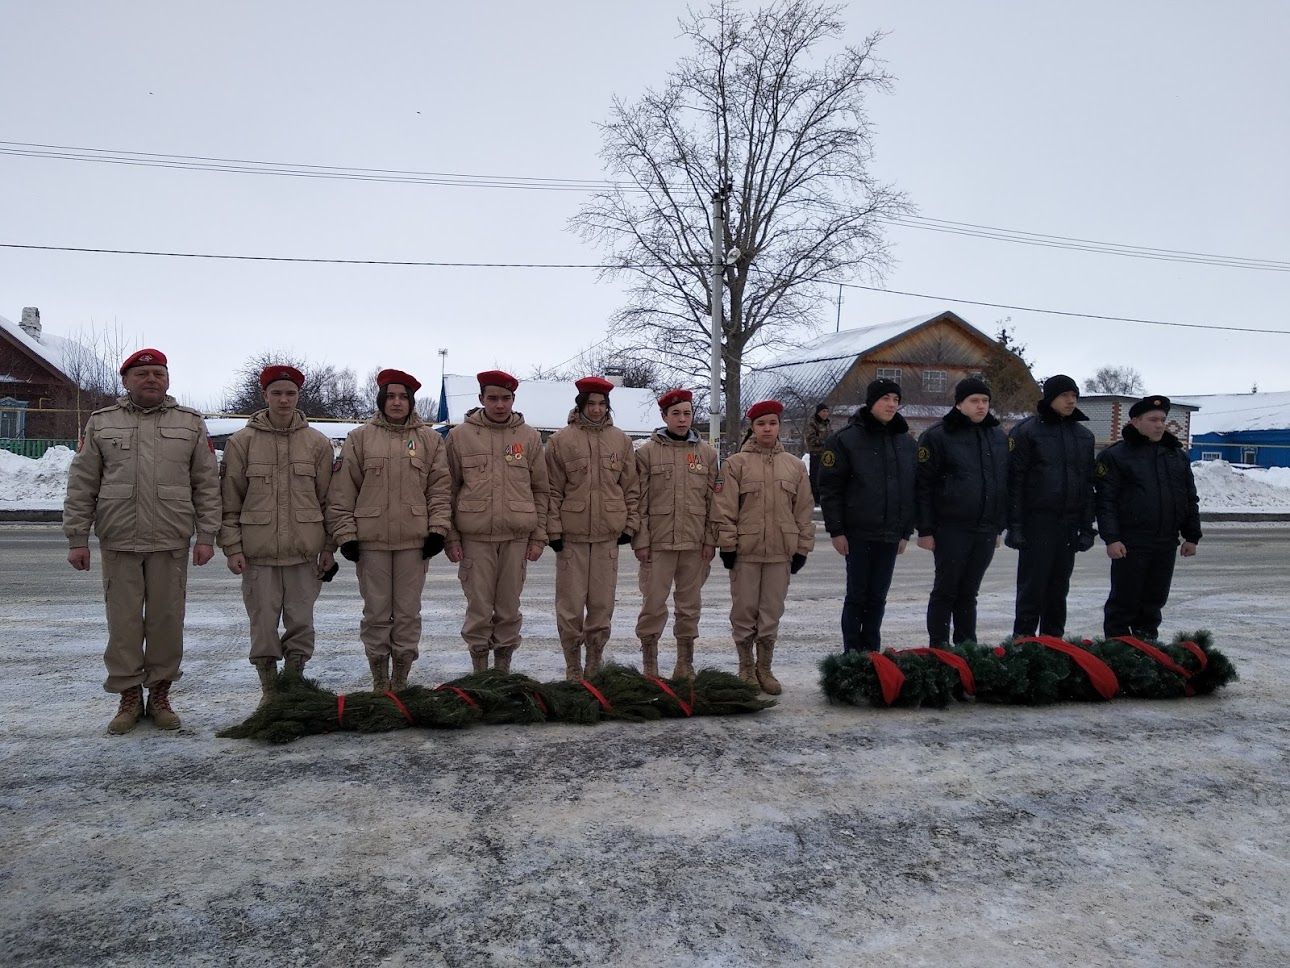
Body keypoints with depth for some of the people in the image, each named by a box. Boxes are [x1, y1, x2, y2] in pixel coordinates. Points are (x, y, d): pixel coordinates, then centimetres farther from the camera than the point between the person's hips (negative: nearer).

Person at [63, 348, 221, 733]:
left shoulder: (191, 423, 8)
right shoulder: (101, 423, 9)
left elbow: (207, 484, 5)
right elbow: (81, 486, 8)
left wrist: (206, 535, -1)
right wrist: (77, 538, 2)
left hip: (171, 543, 0)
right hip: (118, 542, 1)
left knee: (167, 620, 4)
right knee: (123, 621, 4)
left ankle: (160, 695, 16)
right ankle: (129, 696, 16)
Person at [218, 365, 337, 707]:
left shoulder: (317, 443, 5)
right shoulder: (242, 441, 2)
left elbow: (327, 499, 8)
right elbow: (230, 499, 3)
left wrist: (328, 547, 5)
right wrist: (232, 546, -3)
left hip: (304, 550, 1)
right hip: (258, 551, -1)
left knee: (301, 622, 7)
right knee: (263, 624, 5)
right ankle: (269, 689, 21)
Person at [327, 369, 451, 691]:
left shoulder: (429, 439, 7)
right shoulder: (360, 437, 5)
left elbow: (440, 487, 6)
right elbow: (343, 489, 3)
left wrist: (438, 528, -2)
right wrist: (345, 533, -2)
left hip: (414, 539, 1)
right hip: (371, 539, 0)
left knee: (408, 612, 6)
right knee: (376, 612, 6)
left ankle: (400, 681, 18)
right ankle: (380, 683, 18)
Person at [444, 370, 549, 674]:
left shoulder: (530, 437, 8)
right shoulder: (460, 435, 4)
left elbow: (540, 490, 8)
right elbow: (449, 490, 4)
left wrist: (539, 536, 3)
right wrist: (451, 537, -2)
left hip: (517, 536, 1)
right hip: (475, 537, -1)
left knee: (509, 608, 8)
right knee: (479, 608, 3)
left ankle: (503, 666, 22)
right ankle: (479, 670, 17)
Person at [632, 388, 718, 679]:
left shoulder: (707, 453, 8)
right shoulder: (647, 451, 0)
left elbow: (713, 499, 7)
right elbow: (639, 500, -2)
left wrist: (711, 539, 1)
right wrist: (640, 539, -7)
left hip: (695, 543, 3)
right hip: (658, 542, -2)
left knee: (690, 605, 10)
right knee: (653, 604, 0)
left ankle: (685, 663, 22)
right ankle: (649, 664, 12)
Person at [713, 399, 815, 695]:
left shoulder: (795, 465, 8)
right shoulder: (736, 463, 0)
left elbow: (804, 510, 10)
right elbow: (726, 508, -2)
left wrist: (803, 548, 7)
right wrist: (727, 544, -7)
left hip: (781, 550, 2)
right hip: (746, 549, -2)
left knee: (772, 611, 9)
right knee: (744, 610, 6)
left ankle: (764, 668, 22)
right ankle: (746, 668, 21)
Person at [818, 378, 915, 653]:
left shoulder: (906, 442, 11)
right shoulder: (846, 439, -5)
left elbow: (912, 489, 15)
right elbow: (830, 487, -7)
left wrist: (907, 531, 12)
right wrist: (836, 530, -10)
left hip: (891, 534, 4)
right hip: (858, 533, -4)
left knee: (877, 598, 10)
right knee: (857, 596, 1)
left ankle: (871, 653, 19)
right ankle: (852, 655, 9)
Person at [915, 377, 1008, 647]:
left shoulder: (998, 437, 12)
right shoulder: (937, 436, -6)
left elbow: (1004, 484, 19)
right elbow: (923, 485, -8)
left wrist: (999, 526, 16)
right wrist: (925, 530, -11)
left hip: (986, 531, 5)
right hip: (951, 528, -5)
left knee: (968, 592, 13)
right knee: (946, 590, 0)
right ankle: (938, 647, 10)